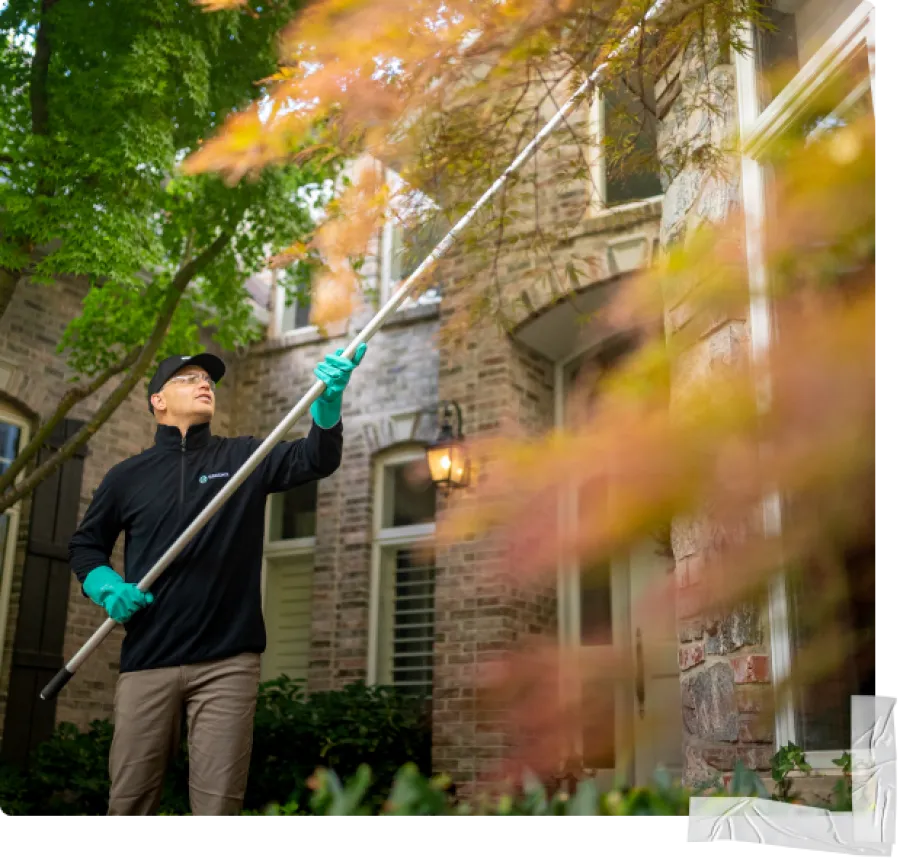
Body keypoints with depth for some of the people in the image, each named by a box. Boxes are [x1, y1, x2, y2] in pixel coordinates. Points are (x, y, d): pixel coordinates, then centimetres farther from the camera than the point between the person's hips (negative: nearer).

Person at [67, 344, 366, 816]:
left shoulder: (244, 457, 8)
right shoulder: (127, 475, 10)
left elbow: (317, 458, -8)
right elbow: (84, 545, 20)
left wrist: (328, 398, -27)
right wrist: (108, 587, -2)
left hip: (228, 660, -1)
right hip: (148, 659, 1)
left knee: (218, 802, -1)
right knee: (128, 802, 5)